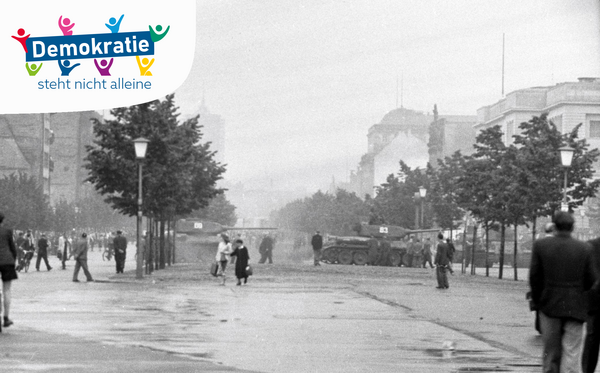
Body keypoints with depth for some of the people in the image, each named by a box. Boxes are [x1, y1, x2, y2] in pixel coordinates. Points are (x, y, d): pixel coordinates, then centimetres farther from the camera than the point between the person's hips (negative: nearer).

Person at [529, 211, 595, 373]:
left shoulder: (540, 245, -5)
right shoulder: (584, 249, -5)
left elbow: (534, 277, -4)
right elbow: (590, 281, 0)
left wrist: (536, 301, 10)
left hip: (549, 305, 1)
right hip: (575, 307, -1)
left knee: (551, 352, 14)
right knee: (571, 354, -1)